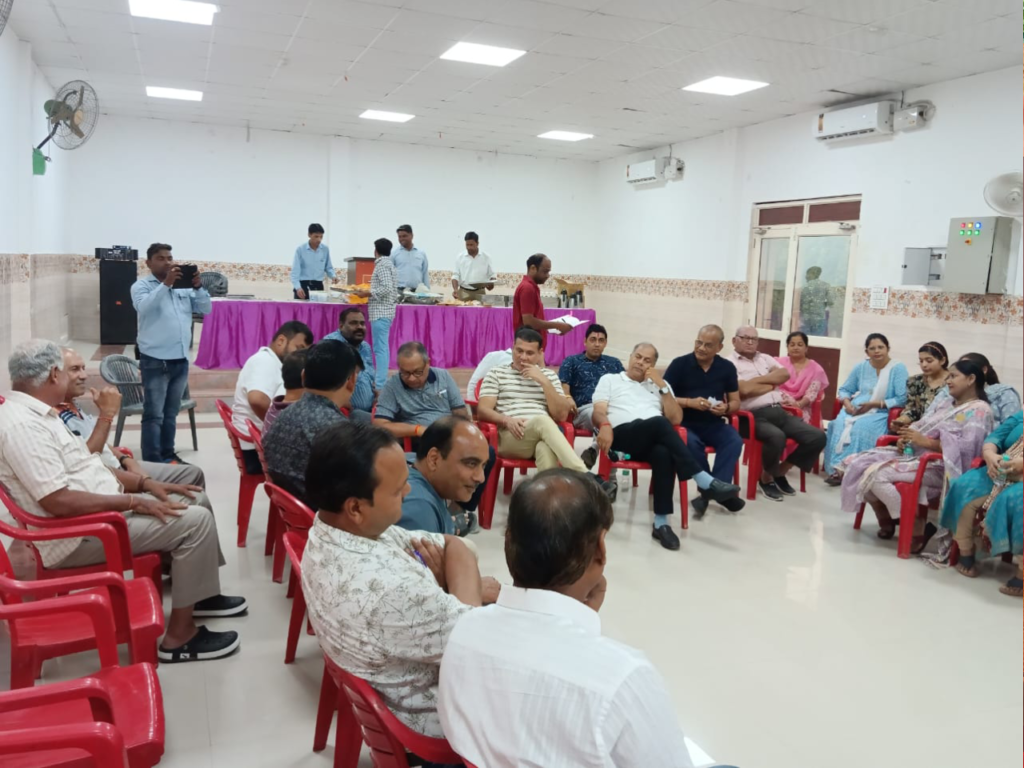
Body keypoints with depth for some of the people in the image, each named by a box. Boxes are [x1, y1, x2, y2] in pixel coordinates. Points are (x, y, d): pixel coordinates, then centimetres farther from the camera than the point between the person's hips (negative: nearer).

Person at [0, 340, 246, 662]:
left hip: (100, 509, 11)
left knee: (191, 503, 13)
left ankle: (200, 593, 23)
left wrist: (145, 483, 7)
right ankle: (180, 636, -10)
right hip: (77, 536, -11)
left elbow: (85, 466, 16)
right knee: (195, 520, -19)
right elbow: (58, 501, -29)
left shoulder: (34, 413, 11)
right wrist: (133, 501, -22)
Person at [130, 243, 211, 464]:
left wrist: (198, 287, -10)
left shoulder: (183, 286, 11)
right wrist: (166, 283, -25)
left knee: (171, 413, 15)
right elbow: (144, 307, -20)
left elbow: (206, 309, 6)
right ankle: (152, 462, -1)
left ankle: (168, 455, 24)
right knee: (154, 415, -4)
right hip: (155, 361, -5)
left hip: (181, 360, 5)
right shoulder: (141, 285, -1)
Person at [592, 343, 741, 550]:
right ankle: (704, 481, -37)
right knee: (659, 423, -35)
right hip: (622, 435, -3)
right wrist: (605, 426, -19)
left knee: (664, 453, -37)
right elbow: (598, 412, 5)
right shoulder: (610, 379, 21)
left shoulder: (660, 385, 28)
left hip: (653, 440, 3)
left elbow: (676, 419, 14)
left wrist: (662, 386, 7)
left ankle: (661, 523, -35)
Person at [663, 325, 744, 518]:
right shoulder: (679, 364, -5)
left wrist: (726, 408, -14)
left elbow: (735, 402, 10)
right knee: (692, 443, -34)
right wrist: (690, 402, -20)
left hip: (714, 424, 3)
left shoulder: (727, 368, 5)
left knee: (735, 441, -26)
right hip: (684, 423, -3)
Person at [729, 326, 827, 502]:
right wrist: (772, 384, 3)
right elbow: (745, 389, -14)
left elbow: (785, 374, 7)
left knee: (817, 436, -8)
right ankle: (766, 478, -6)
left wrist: (759, 379, -4)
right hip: (753, 416, -7)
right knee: (776, 437, -38)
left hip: (780, 412, 7)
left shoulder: (765, 358, 23)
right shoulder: (730, 364, 1)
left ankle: (780, 472, 10)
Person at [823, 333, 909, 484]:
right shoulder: (860, 367, 12)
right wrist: (847, 402, -7)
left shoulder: (898, 368, -3)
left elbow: (902, 399, -11)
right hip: (855, 409, 4)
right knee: (839, 424, -30)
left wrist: (874, 404, -18)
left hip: (881, 413, -4)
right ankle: (836, 468, -32)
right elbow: (845, 389, 16)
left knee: (861, 427, -36)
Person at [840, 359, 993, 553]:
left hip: (938, 466, -9)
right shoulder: (948, 403, 22)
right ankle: (886, 520, 7)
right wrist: (906, 438, -2)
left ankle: (918, 527, -15)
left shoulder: (979, 410, -6)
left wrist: (926, 442, -22)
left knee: (878, 473, -29)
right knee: (858, 464, -7)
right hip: (915, 453, 9)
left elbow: (967, 446, -20)